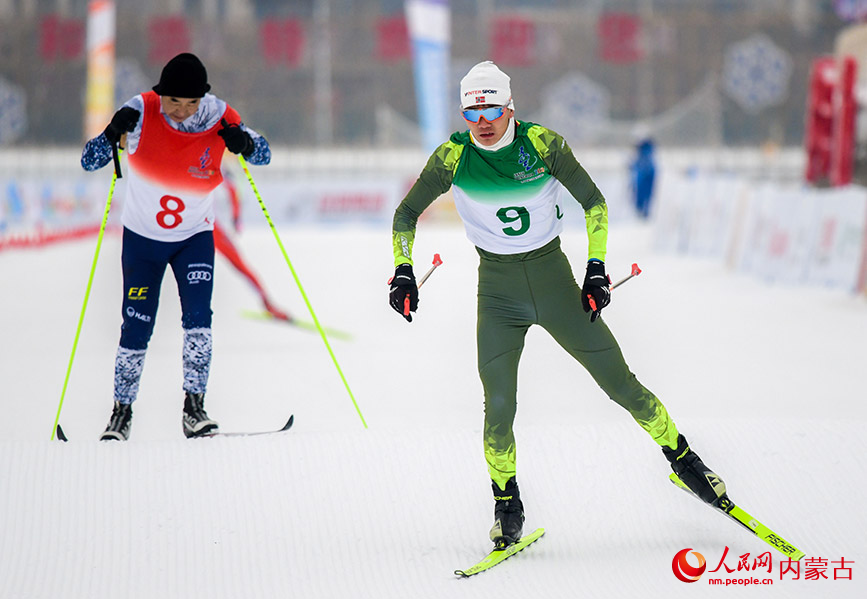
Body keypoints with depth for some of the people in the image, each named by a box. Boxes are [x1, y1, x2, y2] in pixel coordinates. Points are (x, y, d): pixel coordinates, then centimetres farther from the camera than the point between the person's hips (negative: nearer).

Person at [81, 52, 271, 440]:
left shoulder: (218, 117, -16)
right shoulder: (142, 112, -19)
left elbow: (264, 156, -4)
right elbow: (88, 162, -16)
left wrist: (243, 143, -27)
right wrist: (113, 134, -37)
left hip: (194, 236, 0)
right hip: (142, 237, 0)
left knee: (198, 316, -18)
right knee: (137, 330, 0)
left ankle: (194, 408, -11)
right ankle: (122, 412, 17)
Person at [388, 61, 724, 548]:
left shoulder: (542, 144, -13)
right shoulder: (454, 157, -11)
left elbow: (594, 202, -2)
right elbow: (407, 214, 3)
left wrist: (596, 267, -9)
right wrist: (404, 271, -9)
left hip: (554, 277, 0)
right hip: (498, 289, 0)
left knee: (619, 381, 1)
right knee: (499, 404, -12)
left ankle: (682, 457, 22)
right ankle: (507, 504, 9)